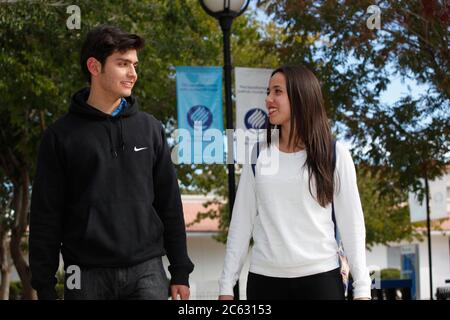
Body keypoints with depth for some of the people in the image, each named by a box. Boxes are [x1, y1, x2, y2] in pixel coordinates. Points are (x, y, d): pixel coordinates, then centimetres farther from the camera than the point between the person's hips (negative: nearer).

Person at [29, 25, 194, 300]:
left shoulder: (150, 128, 8)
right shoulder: (61, 136, 1)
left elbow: (169, 204, 9)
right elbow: (46, 216, 0)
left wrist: (180, 272, 6)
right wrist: (44, 286, -3)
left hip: (146, 271, 2)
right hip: (87, 275, -1)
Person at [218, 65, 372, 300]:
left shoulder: (334, 153, 2)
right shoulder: (258, 155, 8)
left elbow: (351, 221, 2)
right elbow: (241, 222, 9)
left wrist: (362, 288, -3)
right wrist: (227, 285, 5)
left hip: (320, 277, -2)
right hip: (265, 279, 2)